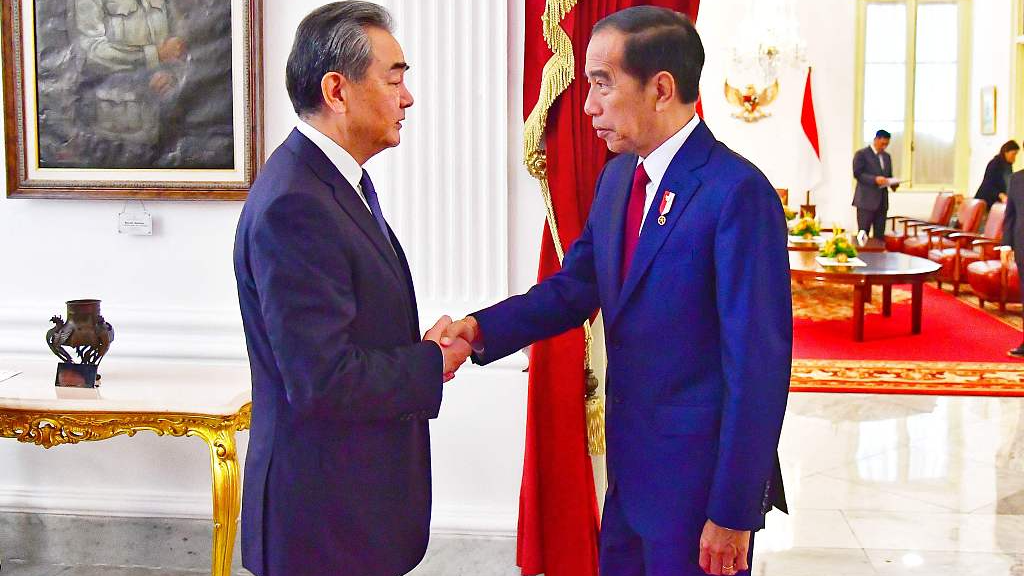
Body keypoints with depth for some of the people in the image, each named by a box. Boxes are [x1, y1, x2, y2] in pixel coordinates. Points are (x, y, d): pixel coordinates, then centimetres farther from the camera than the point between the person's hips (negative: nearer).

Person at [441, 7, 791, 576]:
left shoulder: (736, 192, -19)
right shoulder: (616, 177, 6)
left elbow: (757, 365, -20)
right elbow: (574, 286, 8)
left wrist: (732, 513, -18)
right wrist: (482, 328, -10)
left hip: (699, 481, -7)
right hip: (631, 466, 7)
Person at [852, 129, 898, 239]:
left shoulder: (887, 156, 19)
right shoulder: (861, 154, -3)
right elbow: (857, 174, -12)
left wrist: (893, 184, 1)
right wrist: (875, 179, -24)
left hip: (882, 201, 6)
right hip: (866, 201, -6)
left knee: (880, 235, 5)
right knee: (863, 234, -6)